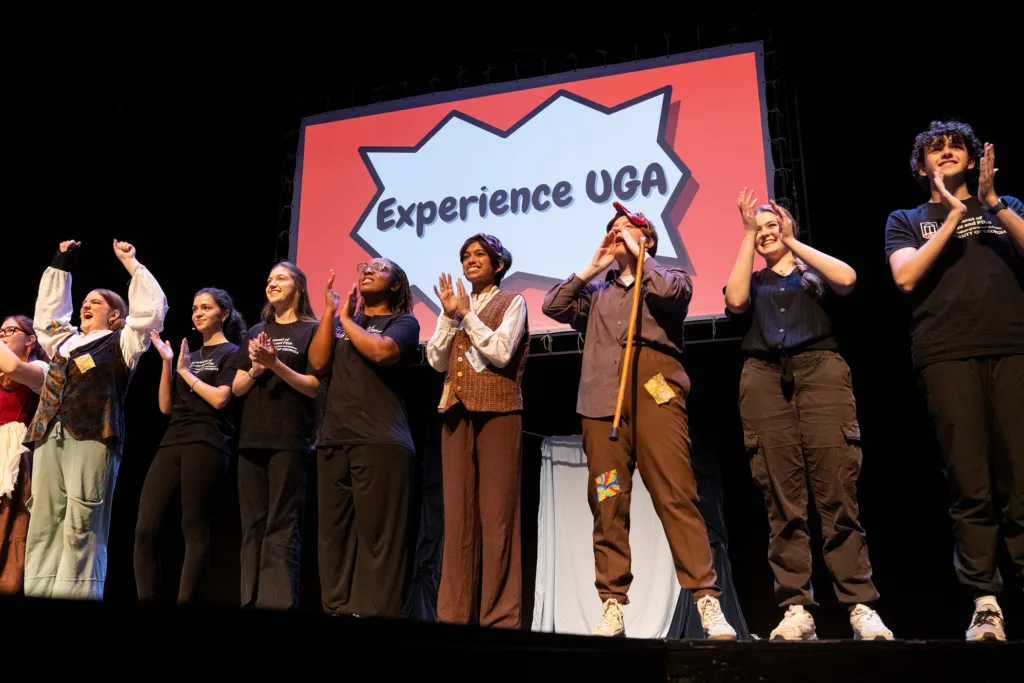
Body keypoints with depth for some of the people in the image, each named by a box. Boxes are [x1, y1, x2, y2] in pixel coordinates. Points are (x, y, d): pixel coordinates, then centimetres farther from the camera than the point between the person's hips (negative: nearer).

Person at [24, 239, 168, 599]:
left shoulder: (122, 343, 8)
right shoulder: (64, 340, 27)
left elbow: (152, 310, -3)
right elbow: (47, 309, 40)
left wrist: (131, 263, 2)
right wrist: (60, 265, 38)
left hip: (92, 436, -6)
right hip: (49, 435, 6)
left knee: (81, 525, -9)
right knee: (44, 521, 3)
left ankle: (77, 593, -7)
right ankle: (38, 592, 5)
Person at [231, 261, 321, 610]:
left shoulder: (312, 330, 2)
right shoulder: (257, 331, 18)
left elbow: (314, 387, -5)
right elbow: (237, 388, 14)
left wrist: (275, 364, -16)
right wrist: (255, 369, -6)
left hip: (290, 441, -5)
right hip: (252, 439, 5)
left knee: (282, 527, -7)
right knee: (253, 526, 6)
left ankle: (279, 604, -6)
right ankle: (251, 602, 11)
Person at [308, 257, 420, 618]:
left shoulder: (403, 322, 7)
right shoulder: (340, 323, 23)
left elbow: (380, 351, -14)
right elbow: (318, 361, 8)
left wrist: (346, 319, 1)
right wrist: (330, 311, 5)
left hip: (380, 441, -5)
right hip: (332, 441, 5)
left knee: (377, 532, -8)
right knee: (334, 532, 4)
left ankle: (377, 614, -4)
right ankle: (337, 611, 11)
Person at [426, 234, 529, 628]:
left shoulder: (511, 302, 5)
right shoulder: (456, 305, 19)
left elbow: (501, 352, -10)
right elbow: (437, 361, 8)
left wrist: (467, 314, -5)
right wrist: (449, 315, -2)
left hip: (497, 413, -5)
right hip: (457, 414, 5)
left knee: (497, 514, -5)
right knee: (457, 515, 4)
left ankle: (500, 616, 0)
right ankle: (453, 613, 8)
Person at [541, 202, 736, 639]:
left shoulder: (667, 277, 20)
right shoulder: (597, 293, 28)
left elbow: (670, 292, -4)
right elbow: (553, 306, 15)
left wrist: (637, 254, 11)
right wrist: (593, 267, 19)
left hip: (654, 388, -3)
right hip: (603, 395, 3)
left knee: (675, 496, -12)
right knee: (608, 503, -3)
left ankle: (708, 603, -11)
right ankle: (613, 608, -1)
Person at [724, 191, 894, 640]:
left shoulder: (814, 272, 21)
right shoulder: (752, 281, 24)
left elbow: (847, 279, -2)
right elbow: (736, 302, 0)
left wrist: (793, 243, 6)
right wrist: (747, 236, 6)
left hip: (820, 369, -1)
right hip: (764, 377, 1)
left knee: (837, 493, -11)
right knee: (782, 501, -7)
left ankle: (861, 607, -9)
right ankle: (796, 610, -8)